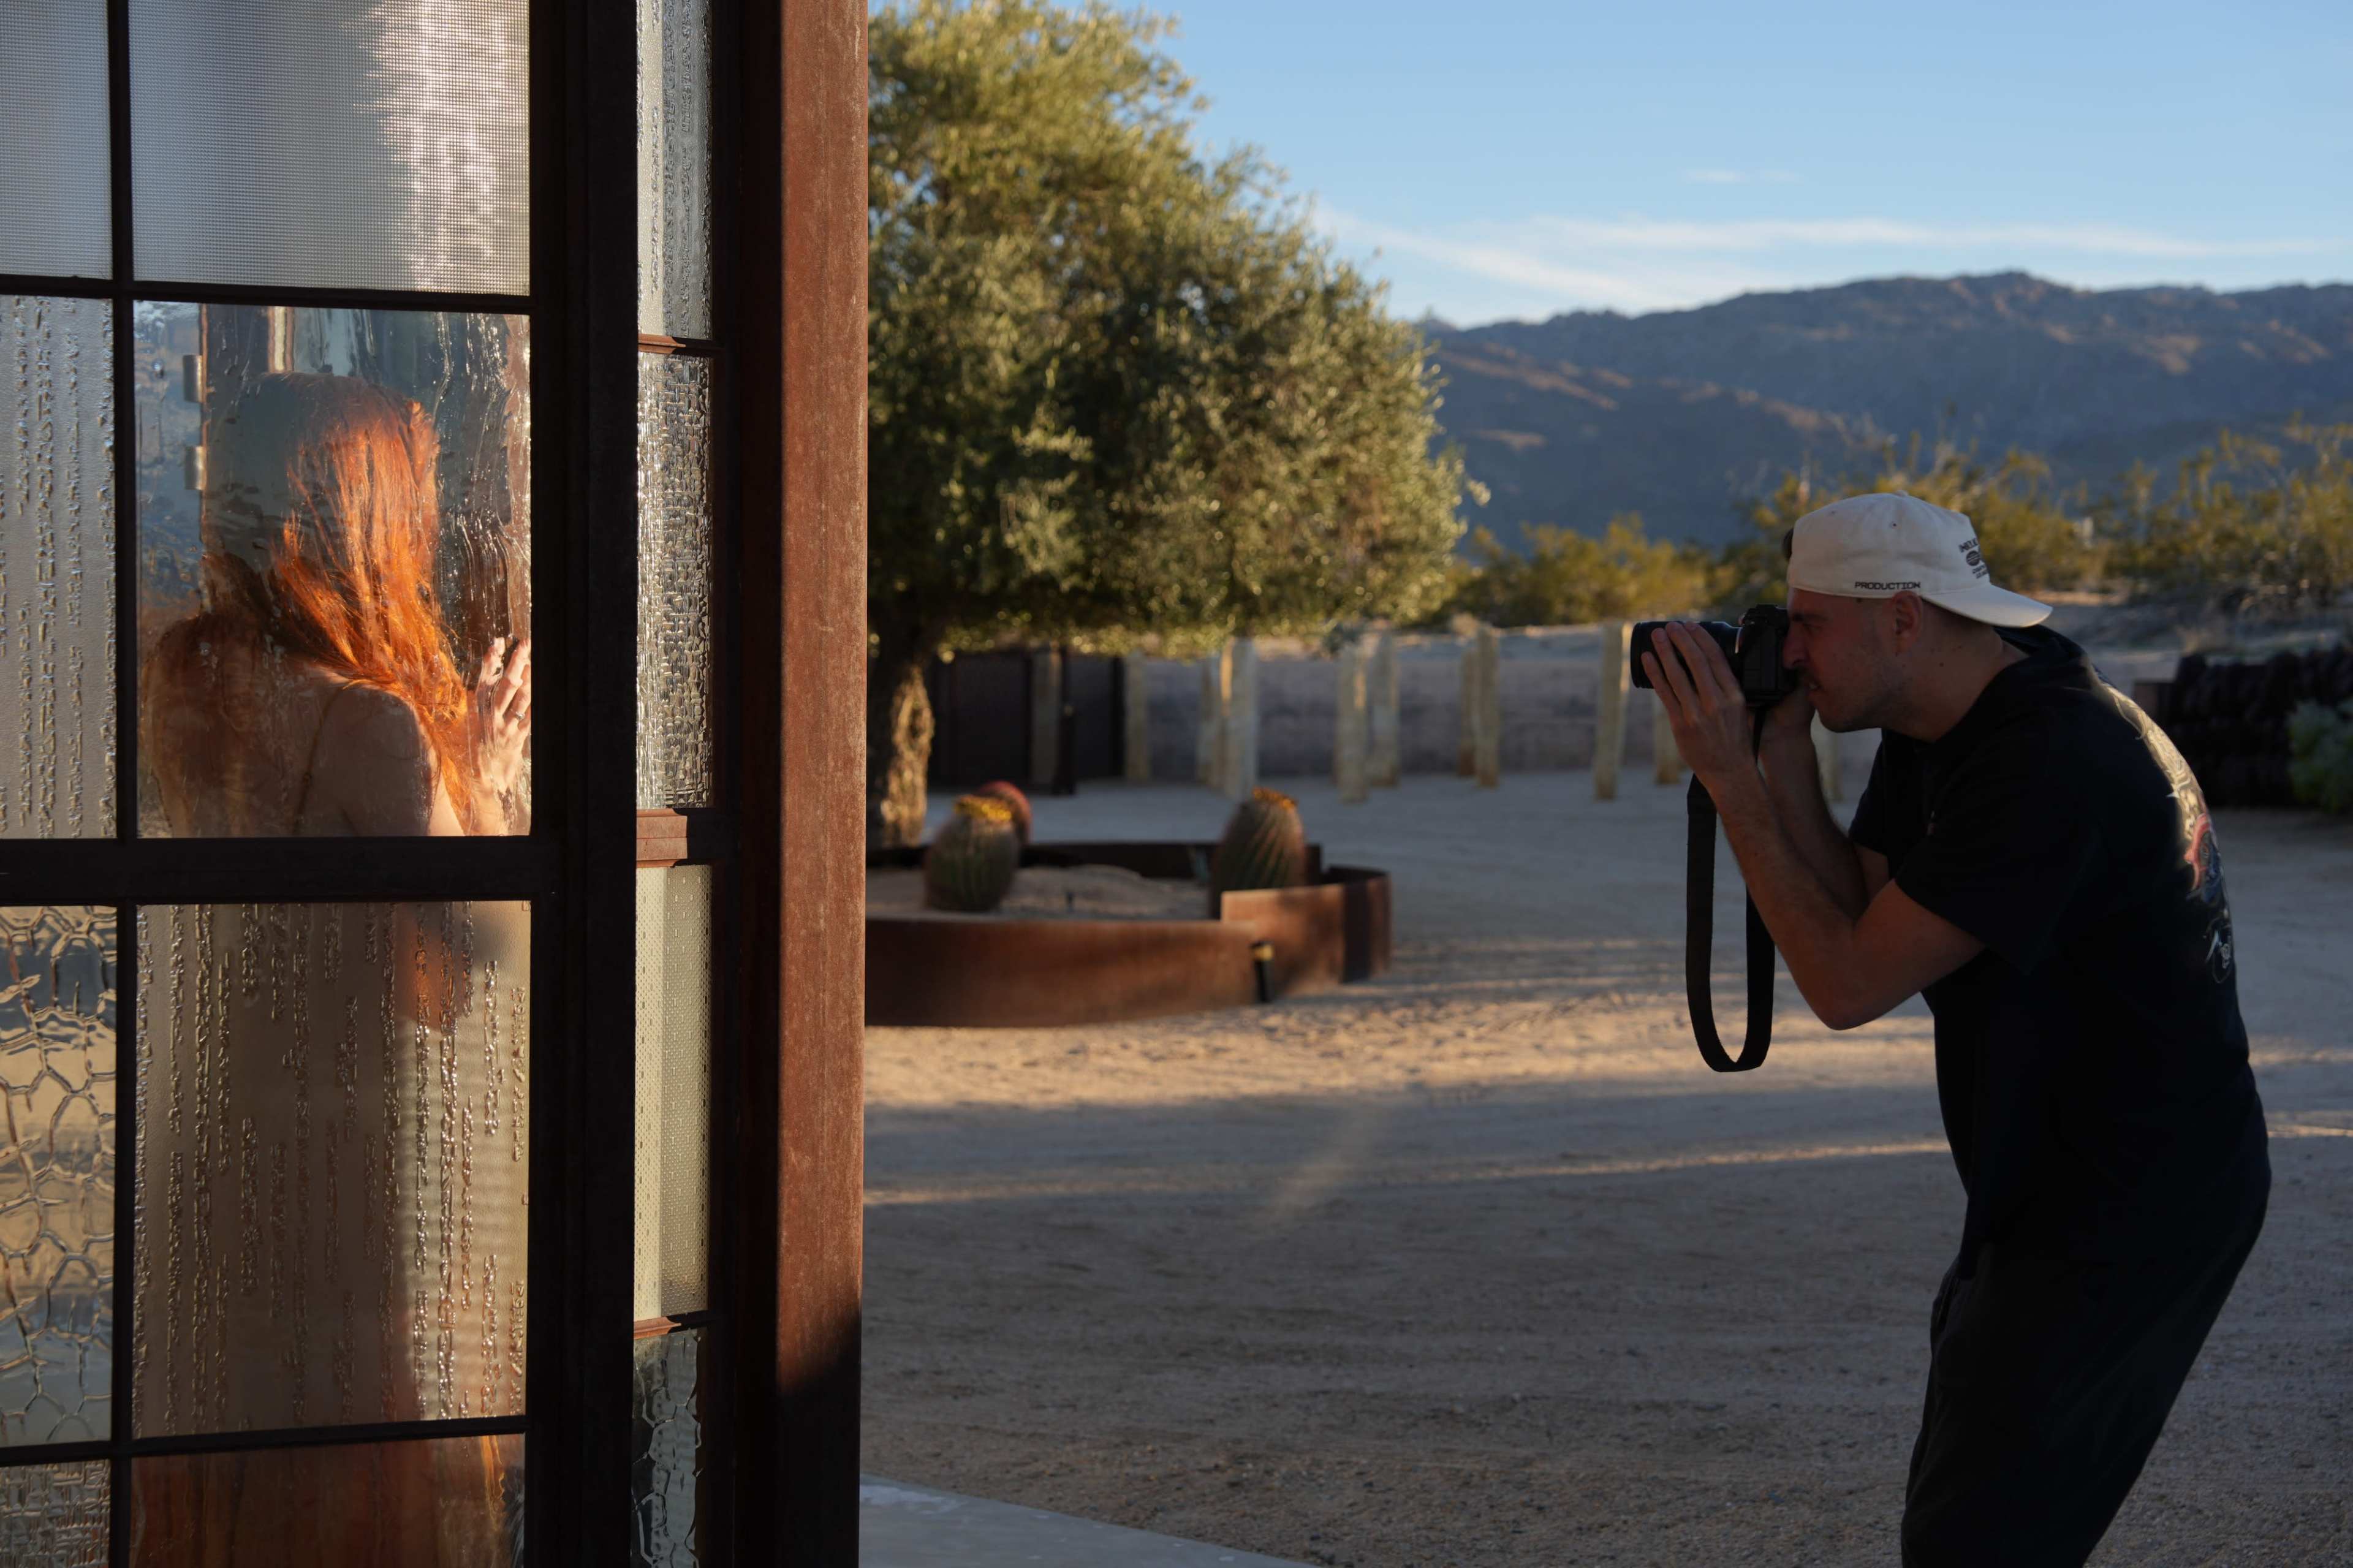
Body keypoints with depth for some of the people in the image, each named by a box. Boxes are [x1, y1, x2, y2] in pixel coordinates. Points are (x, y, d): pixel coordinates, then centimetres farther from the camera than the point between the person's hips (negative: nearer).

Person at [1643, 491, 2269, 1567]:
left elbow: (1849, 983, -23)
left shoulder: (2051, 761, -26)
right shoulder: (1934, 724, 6)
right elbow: (1857, 909, 6)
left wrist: (1732, 782, -19)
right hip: (2052, 1193, 10)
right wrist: (1782, 752, -4)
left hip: (2131, 1209, -10)